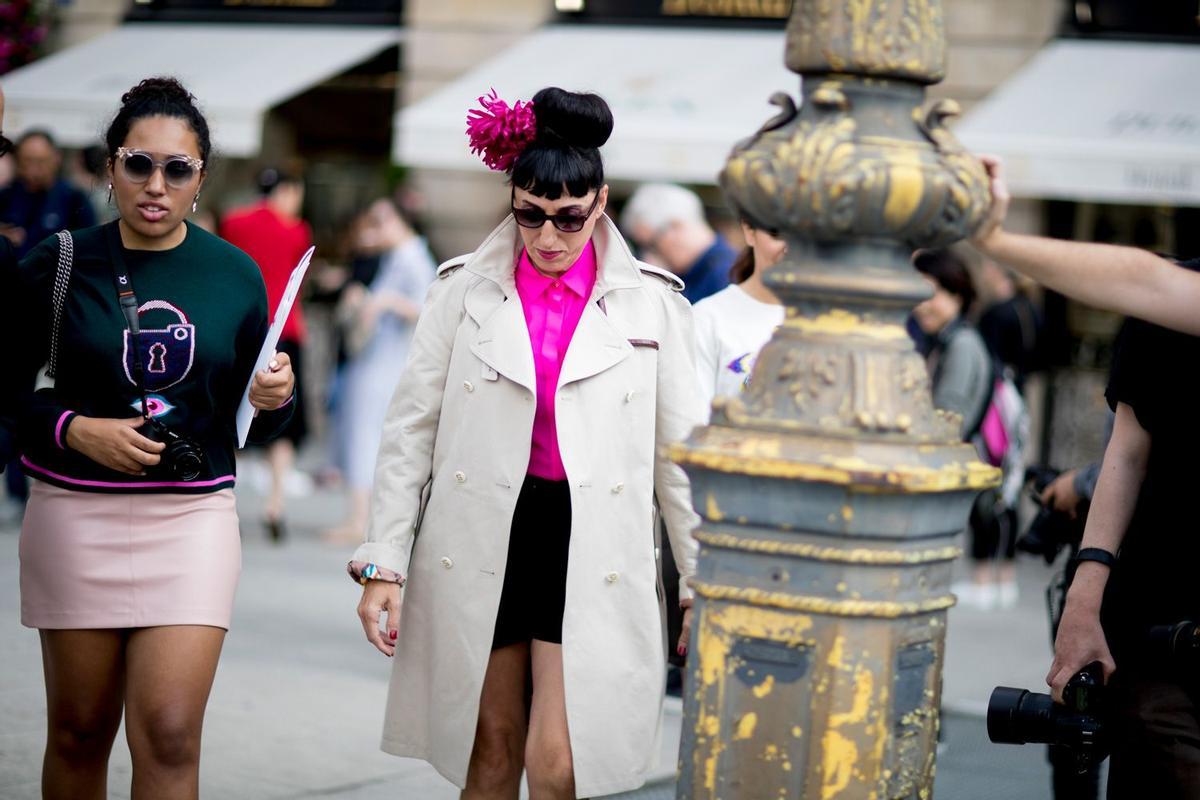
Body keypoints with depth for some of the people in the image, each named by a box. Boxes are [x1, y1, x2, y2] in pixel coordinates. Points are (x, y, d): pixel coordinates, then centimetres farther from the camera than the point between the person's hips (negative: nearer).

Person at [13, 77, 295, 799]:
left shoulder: (236, 275, 4)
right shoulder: (60, 266, -1)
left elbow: (250, 422, 12)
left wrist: (274, 398, -10)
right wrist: (75, 430, -13)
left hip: (193, 518, 0)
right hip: (76, 515, 0)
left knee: (170, 735, -9)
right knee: (78, 731, 8)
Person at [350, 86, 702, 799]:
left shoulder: (650, 304, 2)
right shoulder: (466, 290, 3)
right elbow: (411, 430, 4)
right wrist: (384, 562, 0)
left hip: (590, 549, -1)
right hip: (480, 543, 1)